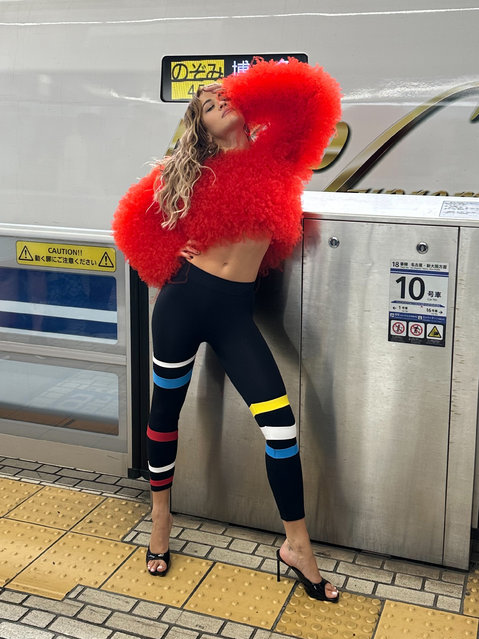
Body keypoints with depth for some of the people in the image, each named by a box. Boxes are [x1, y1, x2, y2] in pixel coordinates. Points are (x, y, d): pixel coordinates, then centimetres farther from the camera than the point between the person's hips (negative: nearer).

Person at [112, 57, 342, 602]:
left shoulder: (271, 157, 4)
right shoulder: (190, 171, 7)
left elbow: (313, 101, -2)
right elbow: (141, 219, 14)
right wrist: (176, 255, 2)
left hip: (234, 310, 0)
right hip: (184, 298, 1)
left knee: (279, 420, -9)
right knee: (165, 410, 11)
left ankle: (297, 545, 7)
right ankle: (159, 519, 34)